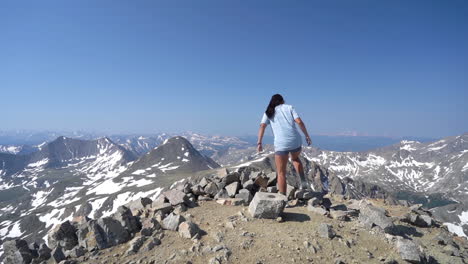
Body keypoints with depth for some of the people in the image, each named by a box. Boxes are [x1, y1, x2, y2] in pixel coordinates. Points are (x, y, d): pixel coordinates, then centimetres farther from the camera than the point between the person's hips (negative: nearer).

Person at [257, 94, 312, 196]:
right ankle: (303, 181, 20)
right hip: (296, 141, 2)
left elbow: (262, 126, -2)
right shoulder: (289, 107, 15)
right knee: (295, 158, 35)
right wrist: (307, 136, 7)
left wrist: (259, 143, -7)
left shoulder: (269, 112, 14)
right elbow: (299, 122, 2)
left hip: (281, 144, -2)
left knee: (281, 173, 8)